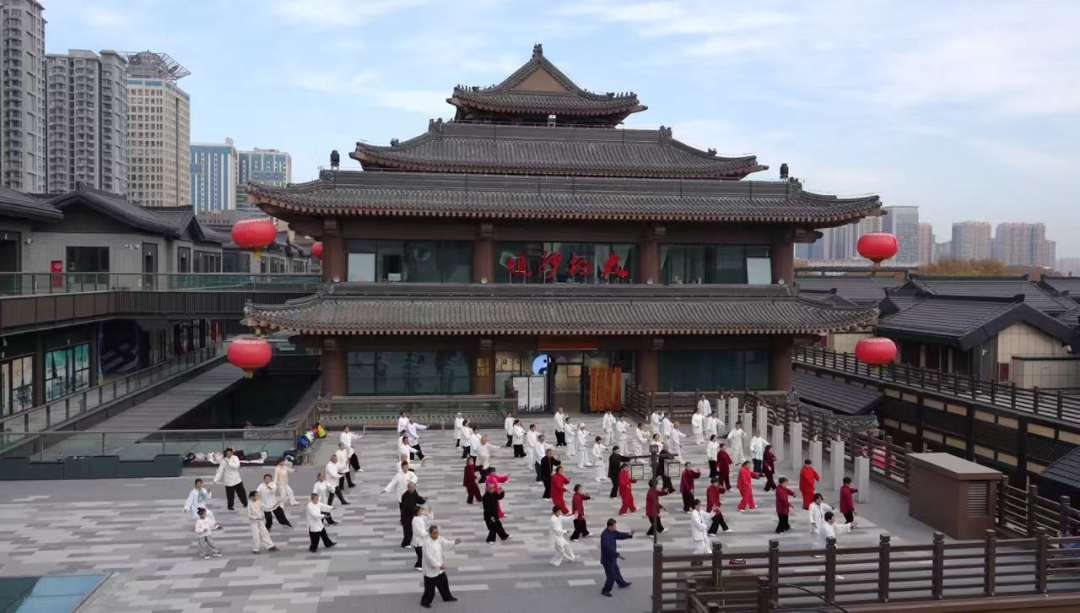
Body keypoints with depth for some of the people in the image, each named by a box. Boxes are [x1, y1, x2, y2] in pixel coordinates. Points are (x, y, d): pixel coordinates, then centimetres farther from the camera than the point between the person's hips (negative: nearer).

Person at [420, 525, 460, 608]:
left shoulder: (439, 539, -2)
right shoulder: (427, 542, -26)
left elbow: (446, 544, -6)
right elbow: (429, 557, -29)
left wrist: (455, 542, -28)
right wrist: (439, 565, -30)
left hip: (440, 568, 8)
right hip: (430, 569, -8)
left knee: (444, 583, 24)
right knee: (430, 588, 6)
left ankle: (447, 597, 45)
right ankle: (425, 602, 27)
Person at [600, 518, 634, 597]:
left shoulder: (612, 532, -1)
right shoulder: (605, 536, -32)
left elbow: (620, 535, 4)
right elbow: (608, 548, -35)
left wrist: (629, 534, -15)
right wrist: (618, 555, -32)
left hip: (612, 557, 10)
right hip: (607, 558, -10)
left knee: (616, 570, 30)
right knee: (611, 575, 0)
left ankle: (622, 583, 52)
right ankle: (605, 590, 16)